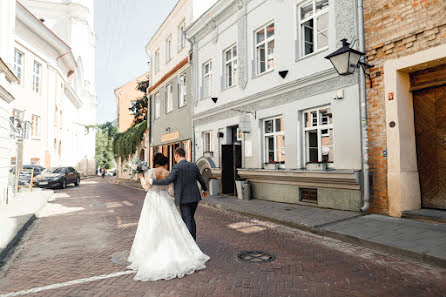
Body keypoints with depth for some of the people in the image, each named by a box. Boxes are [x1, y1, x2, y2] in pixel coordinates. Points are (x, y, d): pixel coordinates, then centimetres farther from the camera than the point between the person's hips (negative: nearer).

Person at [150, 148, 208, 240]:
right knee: (191, 218, 21)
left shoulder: (177, 167, -14)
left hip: (183, 199, -6)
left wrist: (152, 181, -12)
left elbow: (168, 181, -21)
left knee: (187, 221, 3)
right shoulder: (194, 166, 4)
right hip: (195, 197, 6)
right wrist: (205, 190, 32)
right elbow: (201, 179, 14)